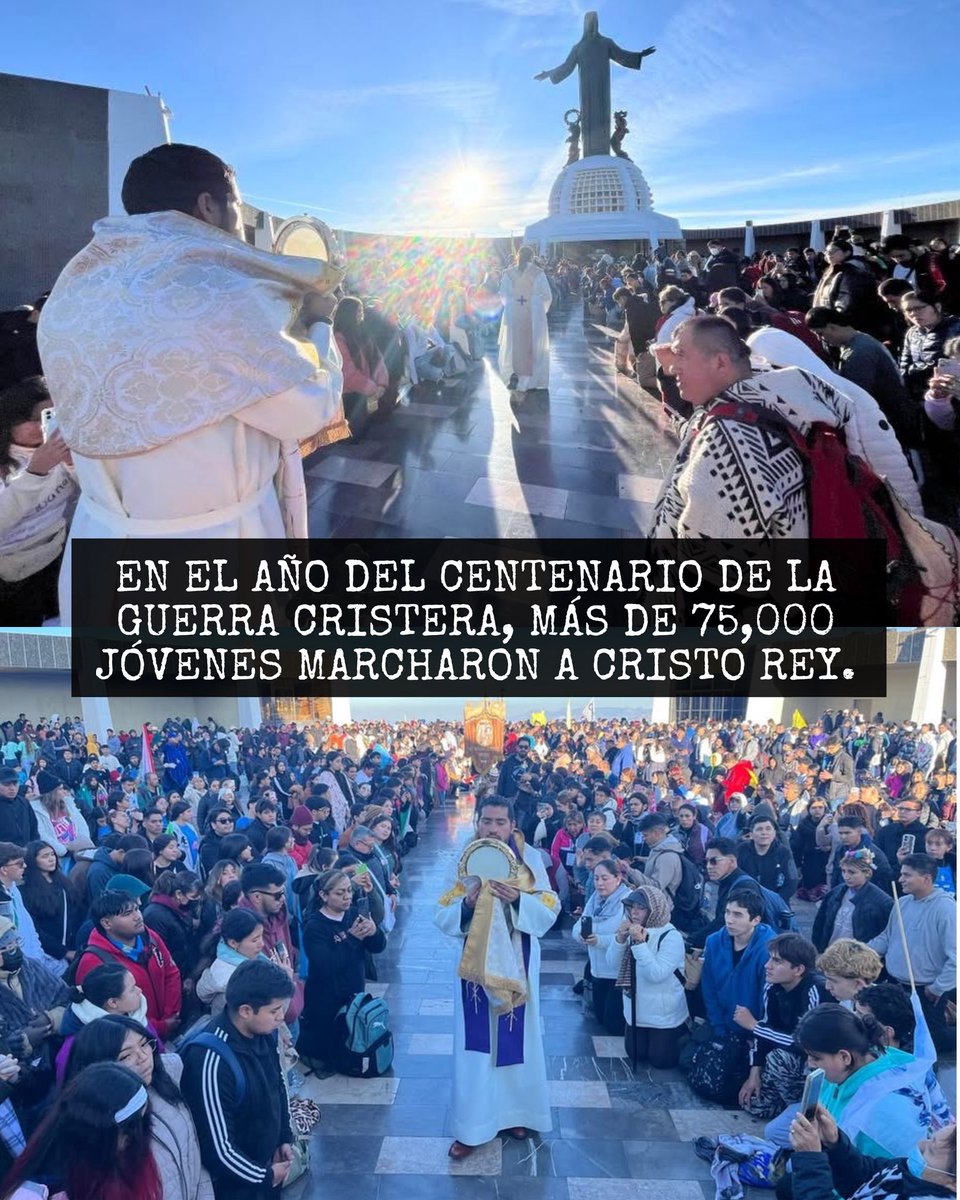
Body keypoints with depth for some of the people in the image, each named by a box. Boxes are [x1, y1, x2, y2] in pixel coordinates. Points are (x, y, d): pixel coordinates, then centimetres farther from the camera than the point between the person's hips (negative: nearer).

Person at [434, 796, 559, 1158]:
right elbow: (442, 918, -4)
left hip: (517, 965, 0)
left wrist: (518, 899, -25)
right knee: (475, 1044, 3)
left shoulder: (530, 859, -4)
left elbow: (549, 912, -8)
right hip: (475, 964, 0)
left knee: (517, 1039, 10)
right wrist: (466, 903, -24)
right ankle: (472, 1126, 12)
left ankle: (514, 1112, 29)